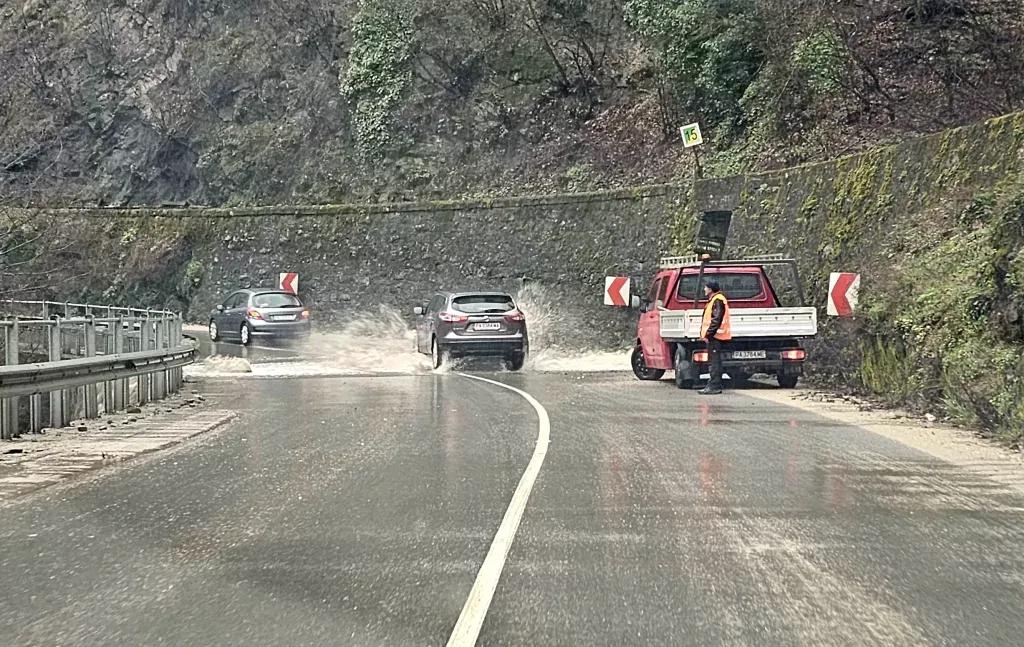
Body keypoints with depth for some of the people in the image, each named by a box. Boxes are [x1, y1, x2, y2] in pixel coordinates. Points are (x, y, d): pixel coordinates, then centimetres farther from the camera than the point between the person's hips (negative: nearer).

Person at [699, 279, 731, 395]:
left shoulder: (718, 300, -13)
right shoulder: (713, 300, 20)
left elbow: (716, 319, -21)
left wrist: (709, 333, -20)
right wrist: (707, 334, 18)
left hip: (715, 336, -11)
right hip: (714, 337, 11)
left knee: (715, 361, -10)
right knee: (714, 361, 12)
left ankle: (714, 386, -11)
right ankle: (713, 385, 16)